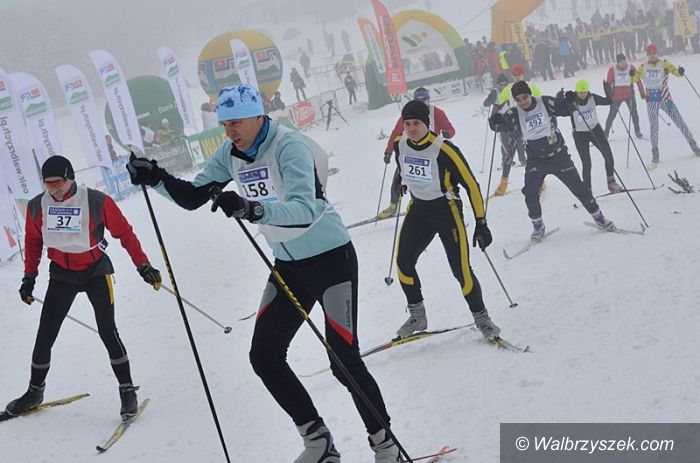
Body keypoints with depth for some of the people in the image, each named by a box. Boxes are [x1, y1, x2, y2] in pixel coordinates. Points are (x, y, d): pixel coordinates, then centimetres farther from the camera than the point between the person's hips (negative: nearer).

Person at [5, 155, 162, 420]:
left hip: (96, 271, -3)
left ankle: (127, 391, 4)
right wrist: (29, 278, 13)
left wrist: (143, 266, -9)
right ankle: (35, 391, 23)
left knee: (107, 332, -10)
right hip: (61, 276, 3)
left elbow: (124, 232, -8)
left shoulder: (97, 202, -17)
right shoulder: (37, 207, -6)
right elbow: (33, 242, 11)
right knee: (44, 336, 3)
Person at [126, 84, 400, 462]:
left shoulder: (288, 146, -23)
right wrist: (156, 178, -14)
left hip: (331, 257, -8)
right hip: (288, 264, 8)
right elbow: (193, 196, 4)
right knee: (264, 355, 2)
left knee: (345, 361, -9)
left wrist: (253, 209, -53)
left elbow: (304, 210, -37)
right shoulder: (231, 153, -1)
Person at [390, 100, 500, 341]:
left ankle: (481, 318, 9)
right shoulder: (400, 145, -6)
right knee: (403, 262, -4)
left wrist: (481, 224, -16)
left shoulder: (445, 151, -23)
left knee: (461, 270, -11)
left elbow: (471, 185, -16)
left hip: (447, 210, -5)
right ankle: (417, 316, 13)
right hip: (418, 210, 5)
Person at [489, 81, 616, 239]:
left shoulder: (545, 103, -10)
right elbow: (500, 125, -15)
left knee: (579, 188, 4)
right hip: (535, 160, 1)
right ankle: (538, 226, 4)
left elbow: (566, 109, -2)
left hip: (558, 156, -1)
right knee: (530, 193, -16)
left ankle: (598, 217, 21)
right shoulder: (515, 114, -7)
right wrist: (495, 120, -38)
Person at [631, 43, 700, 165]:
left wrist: (680, 72, -39)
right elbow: (634, 79, 0)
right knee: (653, 126, 0)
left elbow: (675, 71, -17)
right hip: (651, 101, 1)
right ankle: (655, 154, 6)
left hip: (665, 99, -1)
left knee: (679, 121, 1)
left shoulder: (665, 64, -4)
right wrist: (632, 75, -22)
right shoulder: (643, 67, 3)